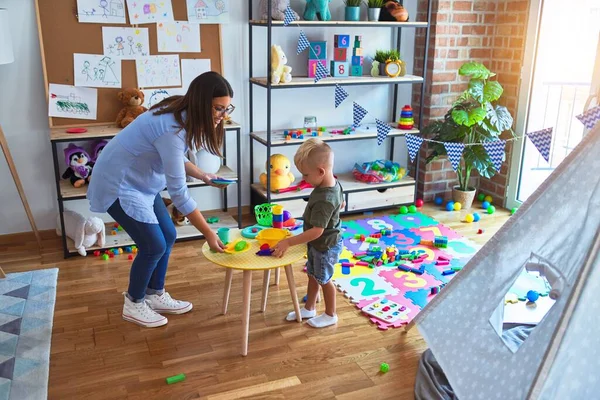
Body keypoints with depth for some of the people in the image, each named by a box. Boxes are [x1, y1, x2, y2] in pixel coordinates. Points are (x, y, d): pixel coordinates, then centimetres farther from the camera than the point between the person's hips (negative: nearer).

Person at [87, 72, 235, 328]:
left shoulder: (183, 115, -5)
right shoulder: (172, 129, -33)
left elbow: (175, 159, 12)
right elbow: (178, 192, -31)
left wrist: (203, 176, -2)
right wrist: (208, 233, -27)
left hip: (139, 181, 9)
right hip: (119, 184, -9)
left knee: (168, 236, 10)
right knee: (154, 245, -5)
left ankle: (155, 296, 27)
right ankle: (133, 304, 17)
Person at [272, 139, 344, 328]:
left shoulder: (324, 200, -38)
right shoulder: (334, 183, -10)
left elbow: (317, 231, -38)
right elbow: (340, 204, 9)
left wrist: (289, 242, -36)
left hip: (325, 246, -9)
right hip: (320, 244, 9)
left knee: (324, 279, 13)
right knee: (312, 275, 24)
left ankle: (330, 315, 36)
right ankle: (309, 308, 44)